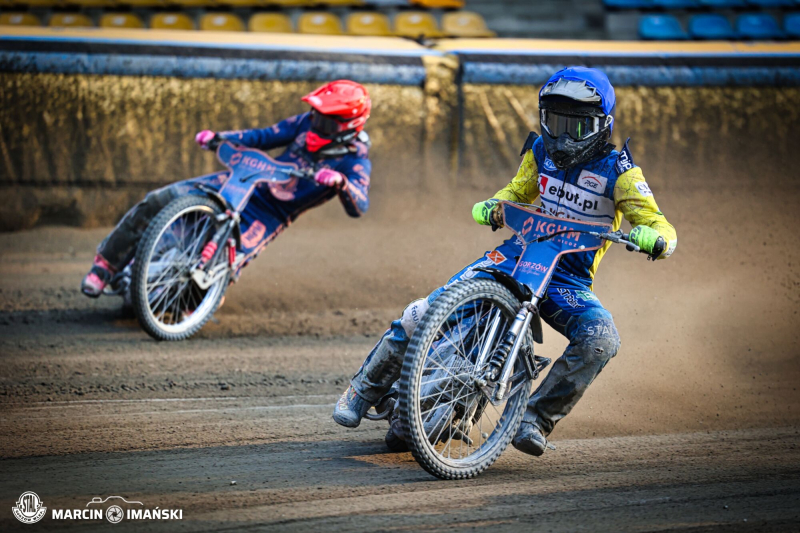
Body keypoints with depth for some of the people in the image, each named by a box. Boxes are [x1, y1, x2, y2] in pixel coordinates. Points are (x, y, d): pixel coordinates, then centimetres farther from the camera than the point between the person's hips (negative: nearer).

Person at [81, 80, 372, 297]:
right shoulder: (308, 123, 0)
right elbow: (264, 137, 9)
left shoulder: (354, 160, -14)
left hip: (269, 214, -5)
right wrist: (219, 137, -6)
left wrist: (341, 182, -49)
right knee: (157, 201, -11)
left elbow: (359, 206, -28)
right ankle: (105, 265, 2)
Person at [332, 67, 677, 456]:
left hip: (570, 281, -2)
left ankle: (536, 419, -23)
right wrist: (490, 208, -2)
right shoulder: (541, 151, 7)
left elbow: (662, 230, -12)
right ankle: (363, 391, 7)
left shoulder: (619, 171, -8)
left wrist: (654, 239, -38)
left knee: (601, 339, -34)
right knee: (422, 315, -14)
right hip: (517, 255, 3)